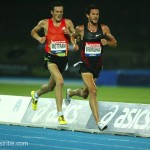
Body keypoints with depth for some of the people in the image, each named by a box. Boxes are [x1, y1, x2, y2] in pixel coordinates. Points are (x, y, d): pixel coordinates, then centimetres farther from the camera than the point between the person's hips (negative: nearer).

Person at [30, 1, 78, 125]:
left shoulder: (68, 23, 2)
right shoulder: (45, 23, 0)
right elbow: (33, 32, 17)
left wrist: (69, 34, -13)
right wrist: (39, 38, -3)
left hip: (63, 58, 4)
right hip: (51, 58, -4)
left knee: (51, 87, 18)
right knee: (60, 81, -27)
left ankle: (36, 94, 54)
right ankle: (60, 114, -24)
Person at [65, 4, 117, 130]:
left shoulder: (104, 29, 0)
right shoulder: (81, 29, -3)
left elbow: (114, 43, 4)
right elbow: (73, 37, 18)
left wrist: (107, 42, -14)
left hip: (97, 65, 4)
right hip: (85, 64, -4)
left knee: (85, 94, 17)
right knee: (93, 91, -21)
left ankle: (71, 92, 53)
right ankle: (98, 122, -21)